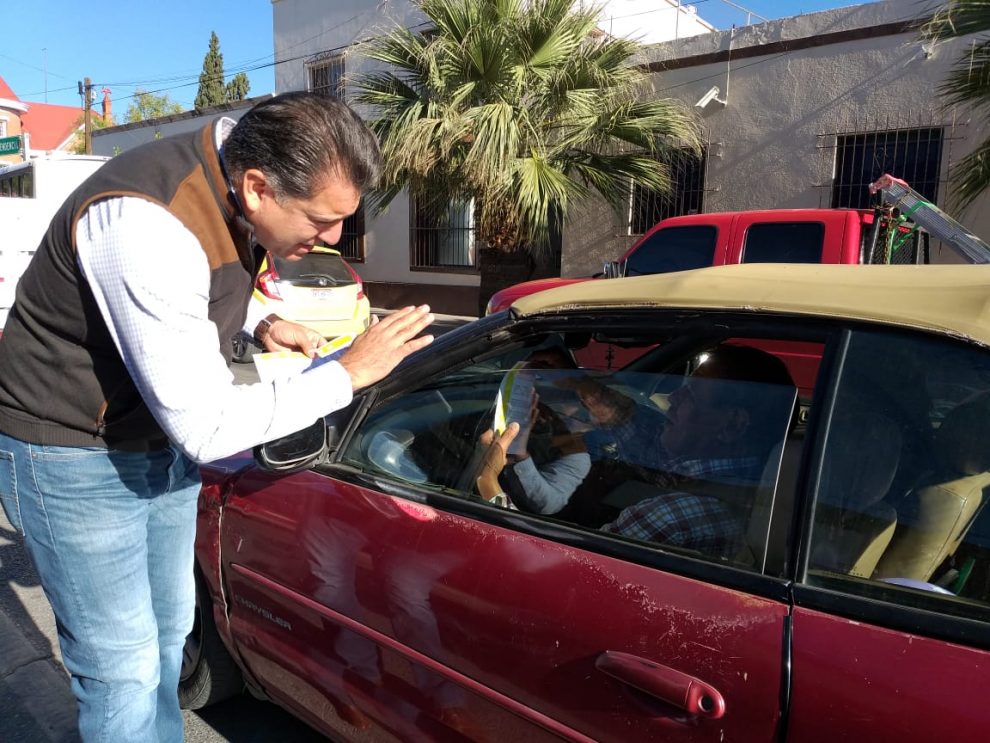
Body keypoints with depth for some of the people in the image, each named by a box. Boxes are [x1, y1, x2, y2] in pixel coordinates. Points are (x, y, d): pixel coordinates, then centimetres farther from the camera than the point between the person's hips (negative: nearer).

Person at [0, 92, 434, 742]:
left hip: (164, 442, 8)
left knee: (170, 631, 22)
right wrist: (348, 372, -25)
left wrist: (259, 323, -5)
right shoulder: (148, 227, -34)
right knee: (124, 672, 3)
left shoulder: (233, 170, -7)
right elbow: (206, 429, -32)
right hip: (75, 462, -8)